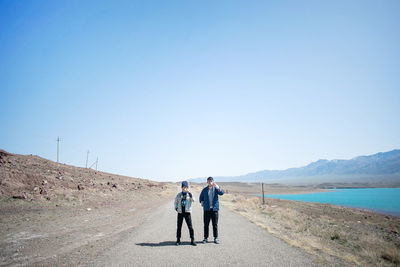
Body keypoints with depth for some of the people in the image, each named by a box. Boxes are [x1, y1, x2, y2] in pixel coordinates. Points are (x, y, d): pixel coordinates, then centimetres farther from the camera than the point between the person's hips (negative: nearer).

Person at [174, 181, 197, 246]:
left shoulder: (189, 194, 0)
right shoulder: (179, 194, 5)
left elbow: (193, 200, -17)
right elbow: (176, 201, 17)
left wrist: (189, 193, -29)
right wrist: (176, 208, 3)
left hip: (187, 212, -2)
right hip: (180, 212, 2)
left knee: (190, 227, -4)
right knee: (179, 227, 8)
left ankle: (192, 240, 6)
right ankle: (178, 240, 21)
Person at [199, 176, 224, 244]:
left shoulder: (215, 188, 2)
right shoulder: (204, 190, 6)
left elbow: (221, 193, -17)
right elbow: (201, 197, 18)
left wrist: (217, 186, -28)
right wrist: (202, 202, 3)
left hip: (214, 209, -1)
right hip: (207, 209, 1)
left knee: (215, 224, 4)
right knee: (206, 224, 5)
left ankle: (216, 238, 15)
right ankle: (206, 238, 16)